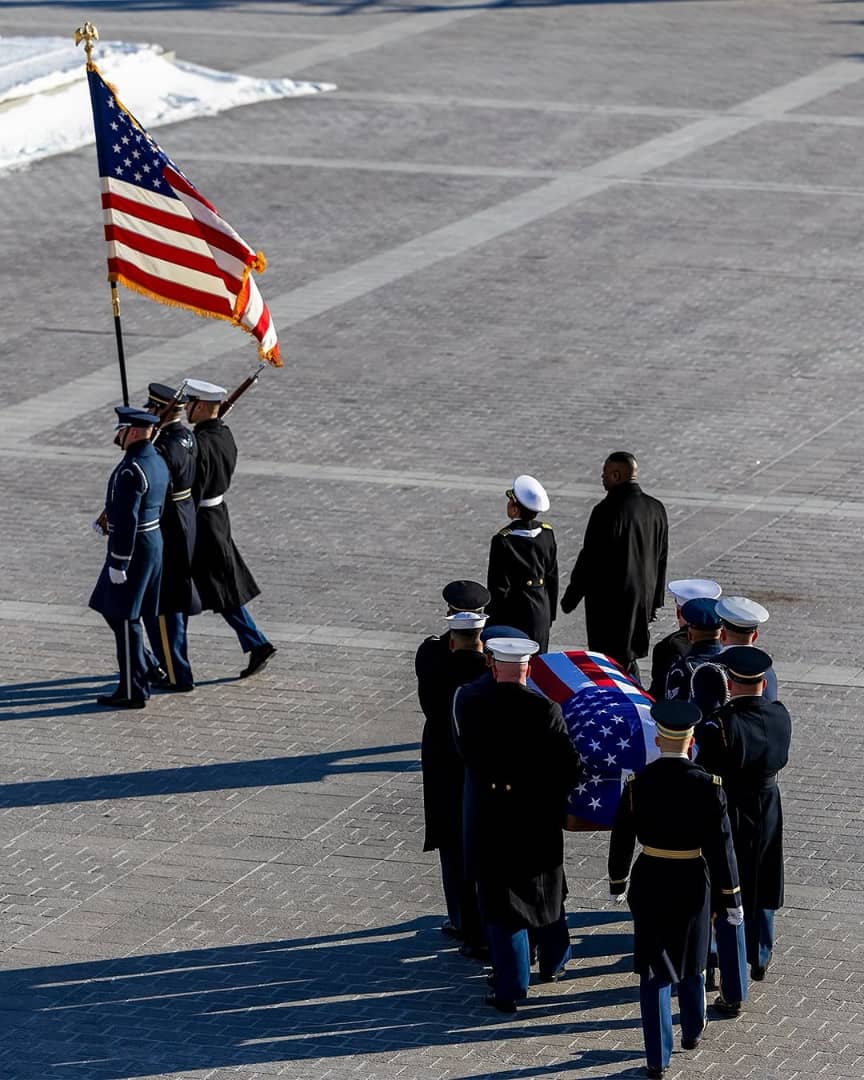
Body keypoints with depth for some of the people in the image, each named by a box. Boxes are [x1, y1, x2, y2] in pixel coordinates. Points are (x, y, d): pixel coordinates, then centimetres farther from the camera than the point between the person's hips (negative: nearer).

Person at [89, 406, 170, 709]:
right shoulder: (157, 461, 9)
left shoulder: (130, 471, -22)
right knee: (112, 609, 19)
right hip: (154, 544, 10)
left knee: (125, 618, -1)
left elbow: (127, 521, -24)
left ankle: (132, 691, 4)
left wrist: (117, 564, -20)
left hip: (132, 549, -10)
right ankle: (140, 676, 23)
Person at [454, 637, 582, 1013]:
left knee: (500, 899, 8)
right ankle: (553, 961, 41)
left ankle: (510, 986, 7)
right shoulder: (545, 710, -18)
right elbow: (569, 767, -13)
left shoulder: (467, 700, -13)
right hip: (538, 820, 0)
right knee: (546, 889, 23)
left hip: (487, 820, 0)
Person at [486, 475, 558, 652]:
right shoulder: (547, 533, -2)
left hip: (513, 613, -5)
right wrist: (550, 614, 15)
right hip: (541, 613, 5)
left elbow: (498, 587, -14)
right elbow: (552, 576, 6)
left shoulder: (503, 540, -18)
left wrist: (492, 623, -5)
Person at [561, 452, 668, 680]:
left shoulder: (606, 511, -19)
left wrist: (571, 598, -5)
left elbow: (589, 560, -15)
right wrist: (655, 601, 20)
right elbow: (661, 559, 11)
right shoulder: (656, 509, 4)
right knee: (628, 659, 18)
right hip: (643, 597, 7)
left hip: (609, 600, -7)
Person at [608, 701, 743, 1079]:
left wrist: (617, 881, 15)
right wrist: (732, 897, -3)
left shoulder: (638, 784, -11)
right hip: (693, 884, 0)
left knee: (654, 970, 7)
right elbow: (721, 845, -12)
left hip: (649, 882, 0)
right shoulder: (707, 786, -15)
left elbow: (621, 839, -2)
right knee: (690, 961, 23)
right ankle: (692, 1032, 42)